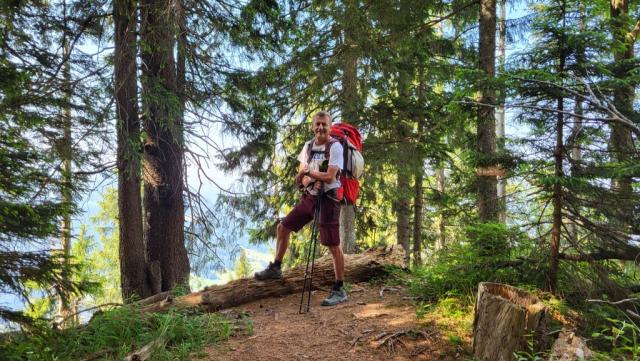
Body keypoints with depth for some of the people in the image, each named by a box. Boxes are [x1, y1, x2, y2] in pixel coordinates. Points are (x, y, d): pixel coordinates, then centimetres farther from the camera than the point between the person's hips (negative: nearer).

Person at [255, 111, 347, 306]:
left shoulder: (335, 146, -12)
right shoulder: (308, 146, 8)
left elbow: (330, 177, -21)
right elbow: (301, 175, 7)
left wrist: (308, 173, -19)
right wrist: (308, 181, -13)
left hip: (327, 198, -7)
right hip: (309, 196, 7)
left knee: (333, 245, -6)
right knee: (283, 227, 12)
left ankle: (339, 290, 4)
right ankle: (275, 268, 30)